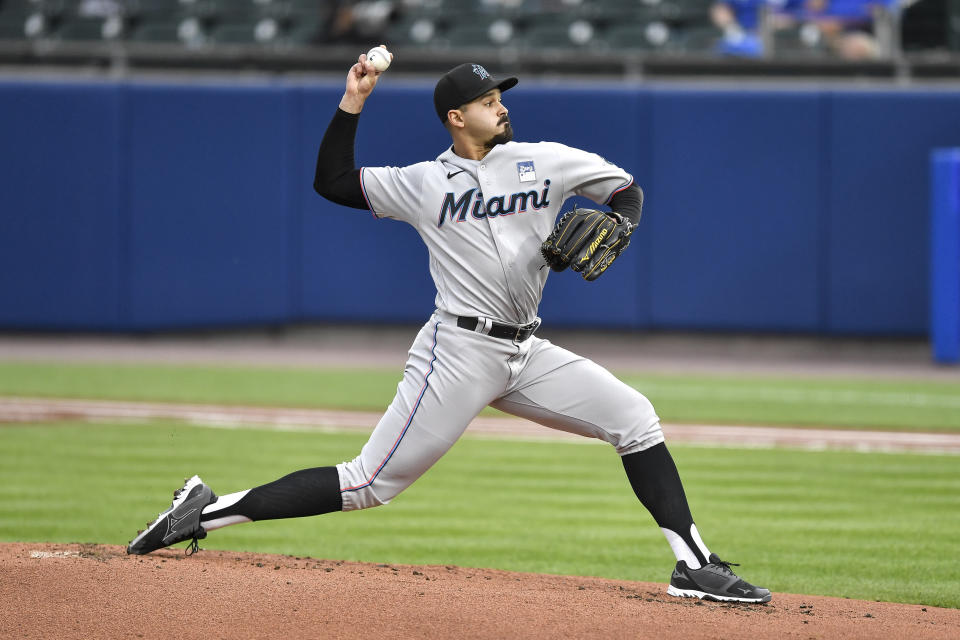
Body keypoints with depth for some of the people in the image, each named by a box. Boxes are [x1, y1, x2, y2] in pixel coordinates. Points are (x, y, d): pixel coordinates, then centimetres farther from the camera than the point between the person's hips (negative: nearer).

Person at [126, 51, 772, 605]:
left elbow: (628, 191, 16)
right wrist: (352, 104, -3)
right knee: (371, 483, -10)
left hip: (526, 354, 5)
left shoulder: (543, 160, 8)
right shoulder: (423, 183, 2)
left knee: (636, 419, -7)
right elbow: (333, 182, 5)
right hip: (459, 351, -5)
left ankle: (694, 567, -5)